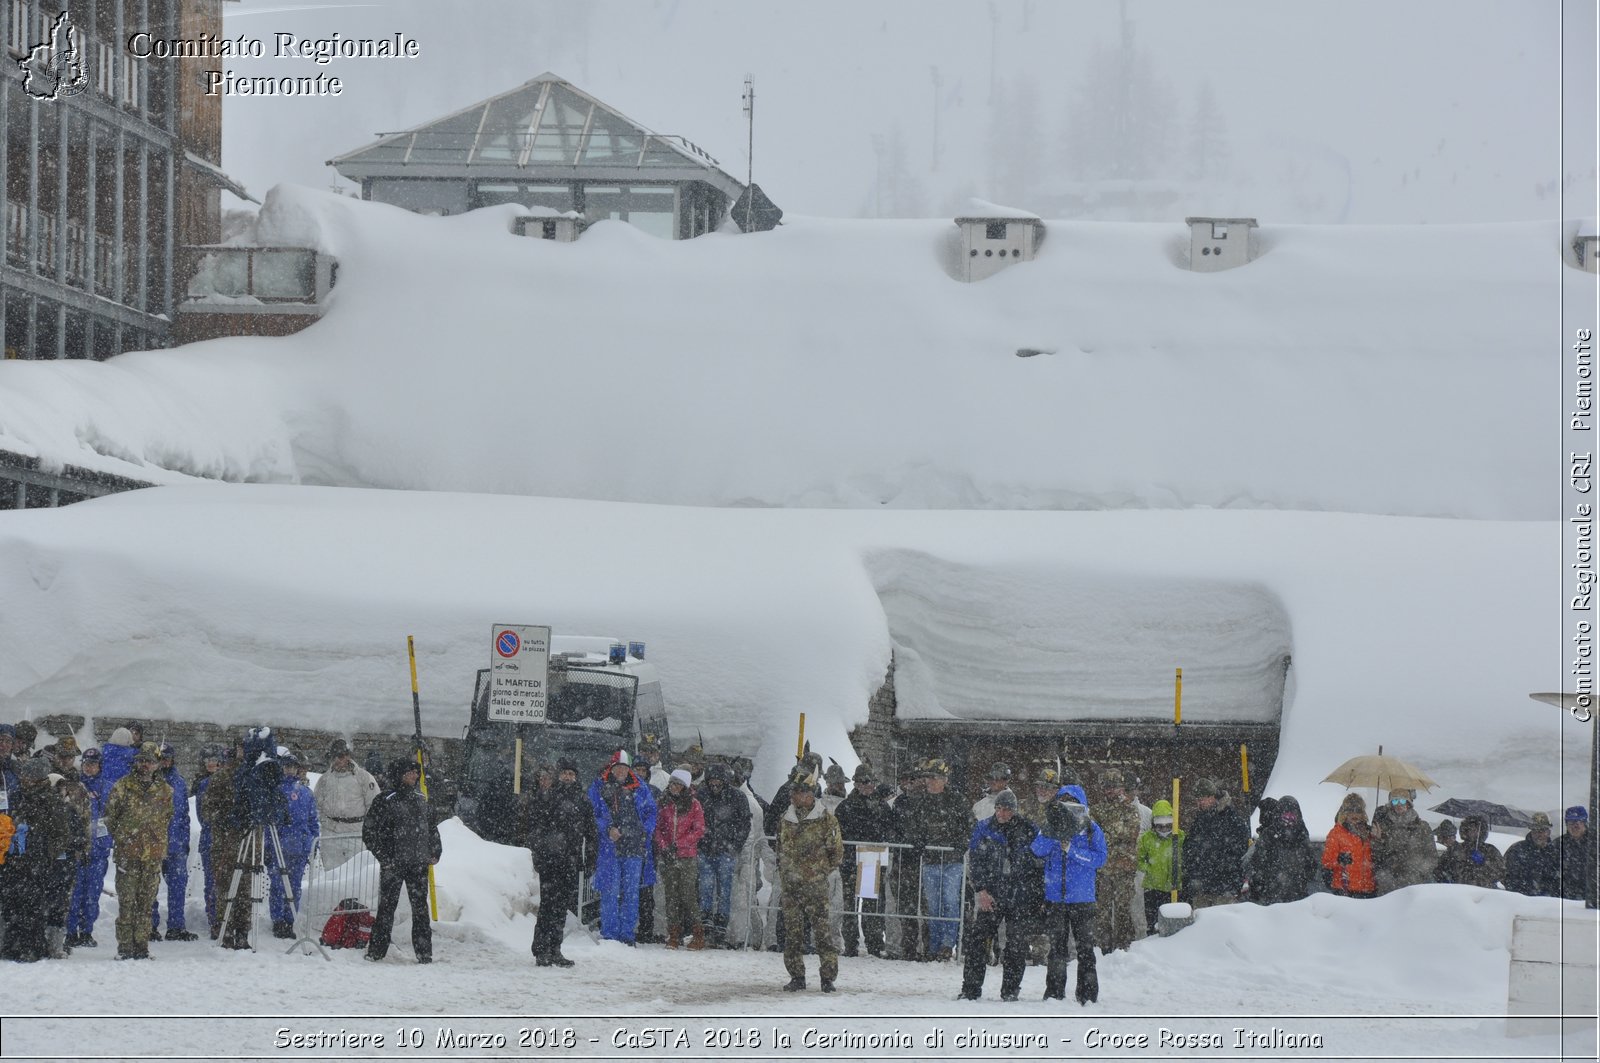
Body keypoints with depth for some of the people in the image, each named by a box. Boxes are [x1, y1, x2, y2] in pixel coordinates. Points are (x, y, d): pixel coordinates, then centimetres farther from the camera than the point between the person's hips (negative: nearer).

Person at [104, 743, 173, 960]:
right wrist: (120, 838, 5)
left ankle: (142, 946, 10)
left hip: (154, 854, 3)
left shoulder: (164, 790, 9)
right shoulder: (123, 786, 1)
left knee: (146, 903, 5)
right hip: (127, 853, -3)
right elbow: (110, 816, 7)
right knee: (126, 902, -5)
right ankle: (125, 947, -2)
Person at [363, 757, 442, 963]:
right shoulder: (386, 801, -6)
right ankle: (376, 950, 5)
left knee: (420, 907, 5)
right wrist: (384, 857, -10)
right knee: (387, 906, -2)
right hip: (393, 864, -5)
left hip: (419, 864, 5)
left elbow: (432, 827, 24)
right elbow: (369, 831, -6)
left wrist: (435, 852, 13)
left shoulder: (420, 800, 13)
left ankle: (424, 952, 8)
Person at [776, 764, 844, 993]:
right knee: (793, 932, 5)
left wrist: (822, 872, -1)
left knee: (821, 931, -7)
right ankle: (797, 976, 12)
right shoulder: (786, 820, 12)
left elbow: (837, 851, 2)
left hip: (815, 885, -5)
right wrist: (783, 872, 14)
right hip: (790, 886, 5)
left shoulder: (826, 819, -3)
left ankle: (828, 977, -3)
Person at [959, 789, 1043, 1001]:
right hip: (989, 896, 0)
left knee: (1017, 944, 3)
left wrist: (1040, 897, 5)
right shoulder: (984, 830, 5)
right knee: (976, 940, -6)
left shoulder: (1029, 832, 4)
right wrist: (980, 890, -9)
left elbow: (1040, 865, 9)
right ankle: (970, 989, -2)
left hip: (1021, 898, 0)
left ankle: (1010, 990, 13)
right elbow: (974, 862, 3)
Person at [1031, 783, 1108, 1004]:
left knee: (1085, 947, 0)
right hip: (1055, 898, 1)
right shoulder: (1050, 828, 5)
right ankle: (1054, 992, 10)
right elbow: (1037, 851, -10)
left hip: (1082, 898, -1)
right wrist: (1050, 832, -25)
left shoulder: (1092, 830, 2)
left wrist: (1072, 850, -16)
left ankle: (1088, 994, 5)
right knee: (1057, 947, 4)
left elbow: (1100, 859, -8)